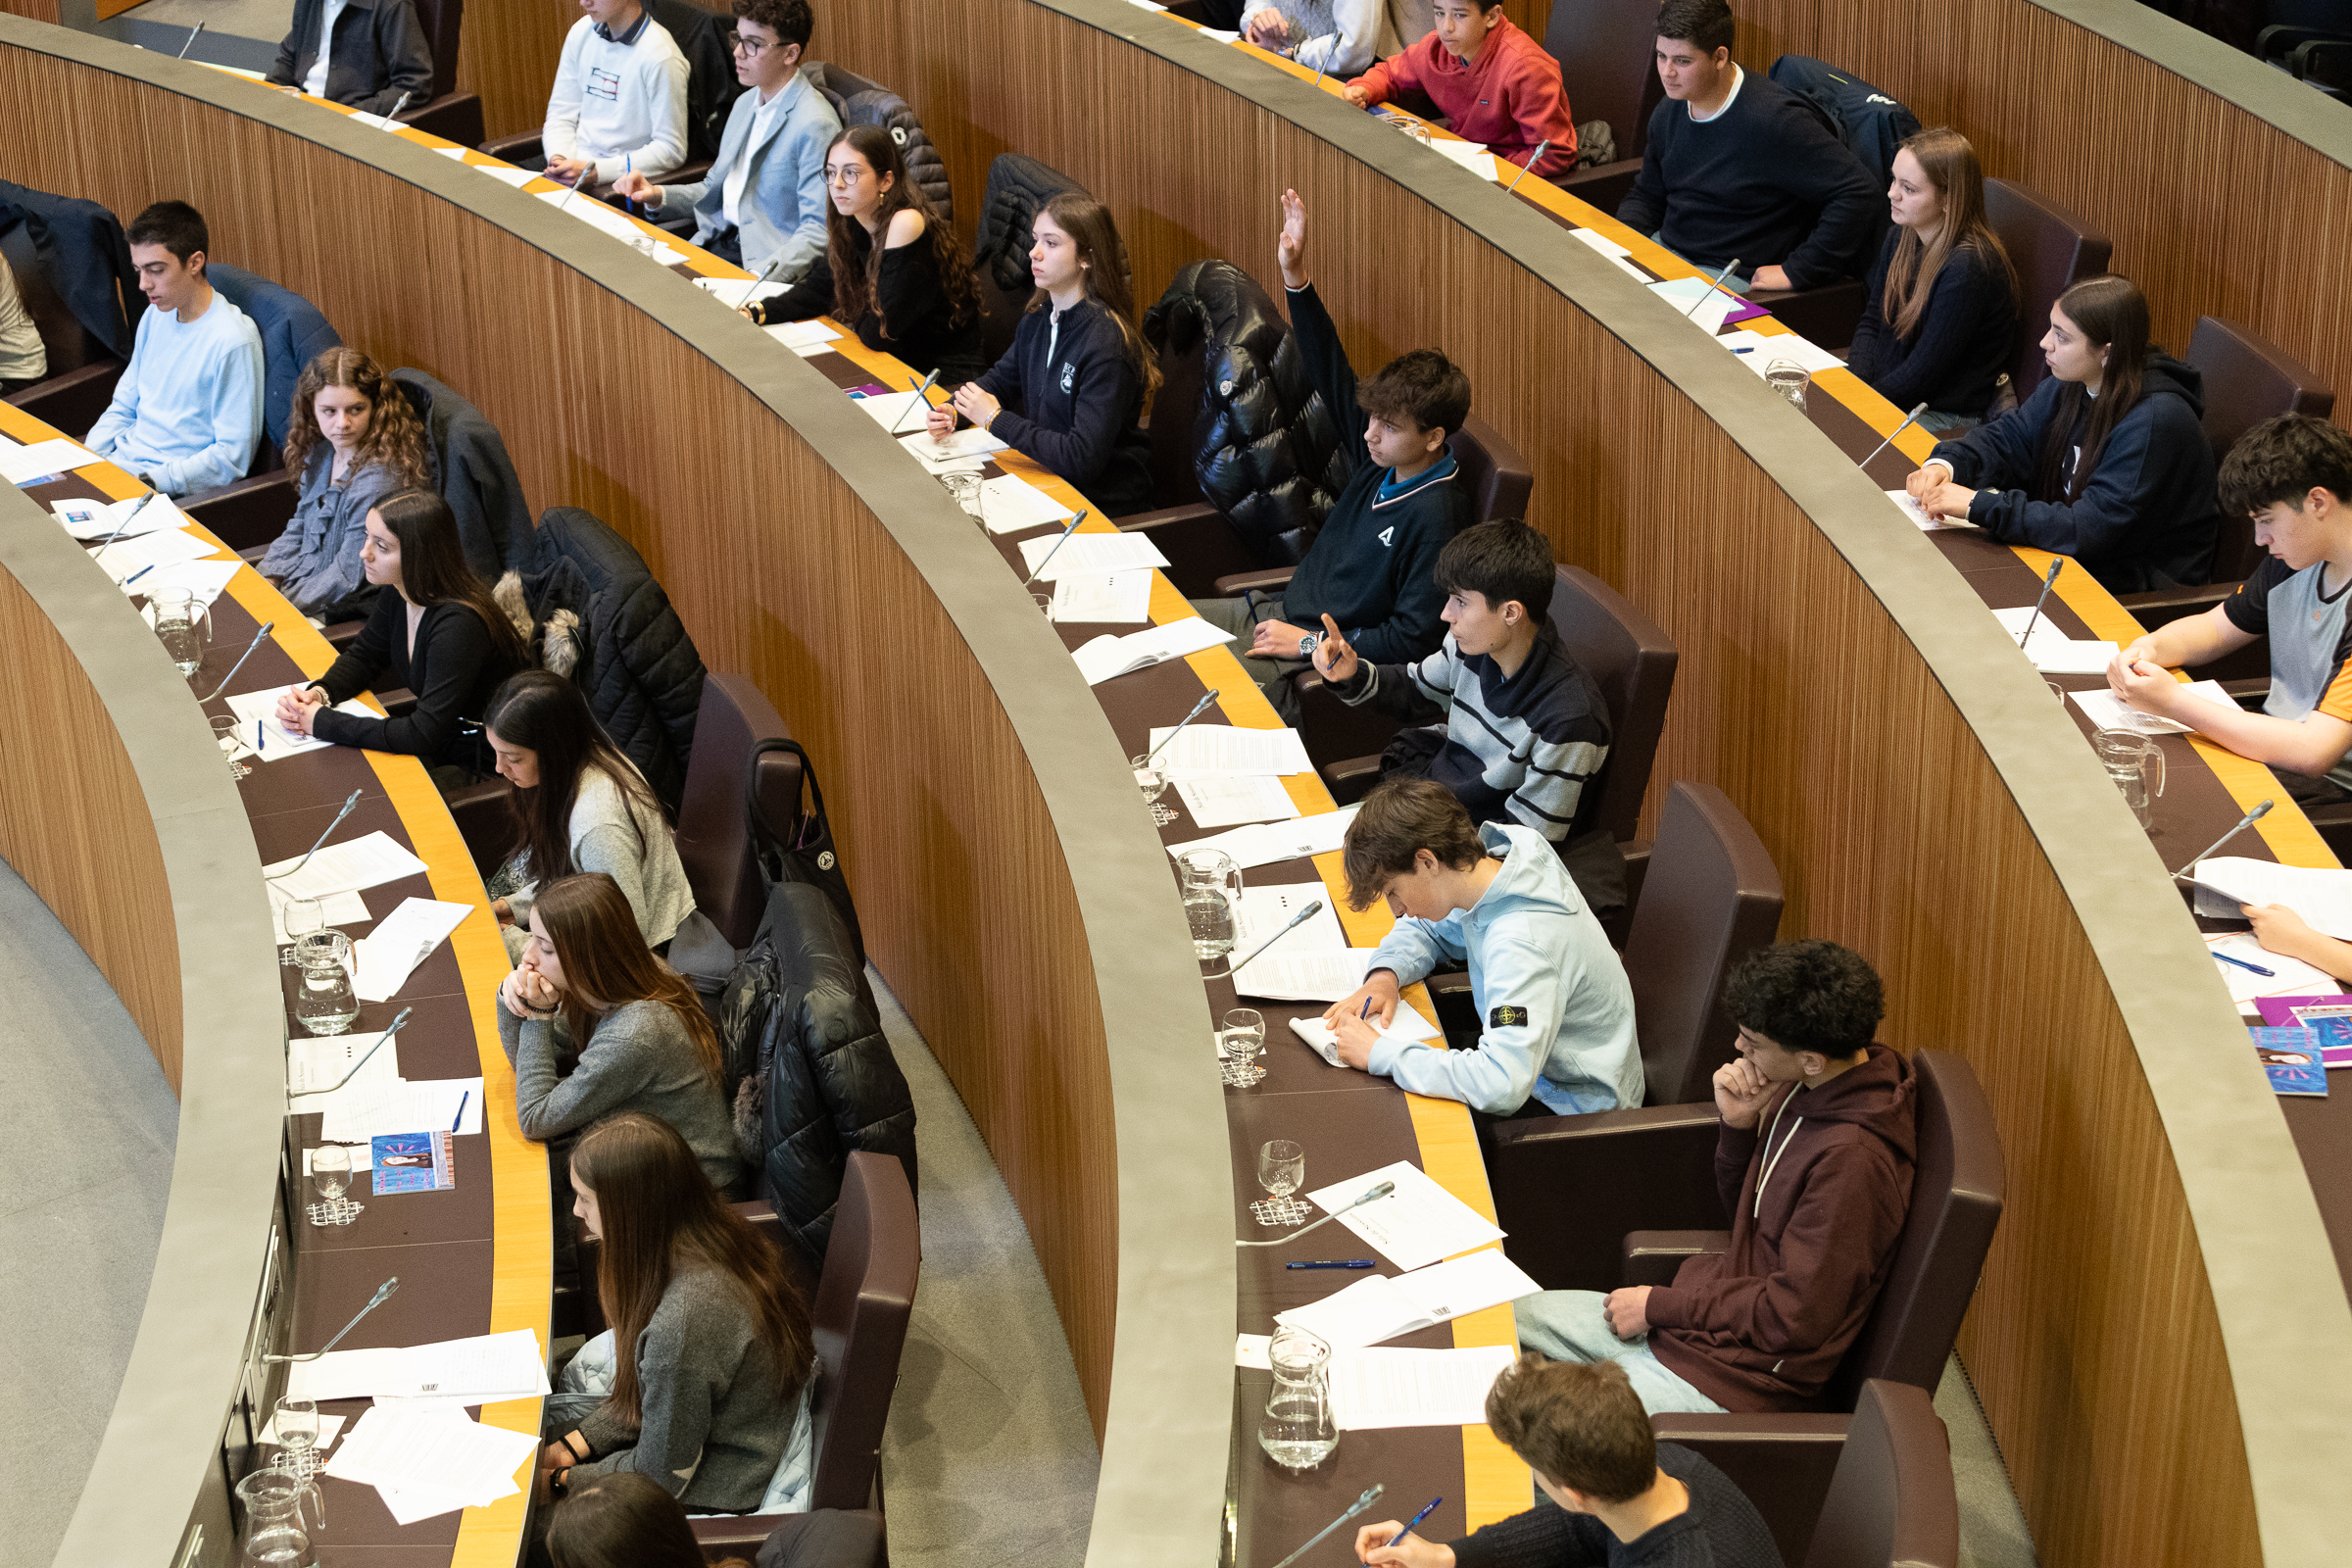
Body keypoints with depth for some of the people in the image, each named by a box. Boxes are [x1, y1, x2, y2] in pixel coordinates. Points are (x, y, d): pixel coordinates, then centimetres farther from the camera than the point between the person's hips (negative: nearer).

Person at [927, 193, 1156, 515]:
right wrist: (954, 411, 0)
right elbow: (1001, 380, 21)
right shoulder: (1038, 317, 3)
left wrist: (995, 419, -21)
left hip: (1103, 501, -7)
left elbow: (1083, 460, -27)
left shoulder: (1106, 344, -23)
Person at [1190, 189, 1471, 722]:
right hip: (1284, 612, 9)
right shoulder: (1378, 459, 2)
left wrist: (1309, 643, -18)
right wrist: (1295, 277, -6)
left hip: (1329, 657, -9)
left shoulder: (1437, 515, -22)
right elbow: (1331, 373, 5)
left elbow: (1414, 639, -22)